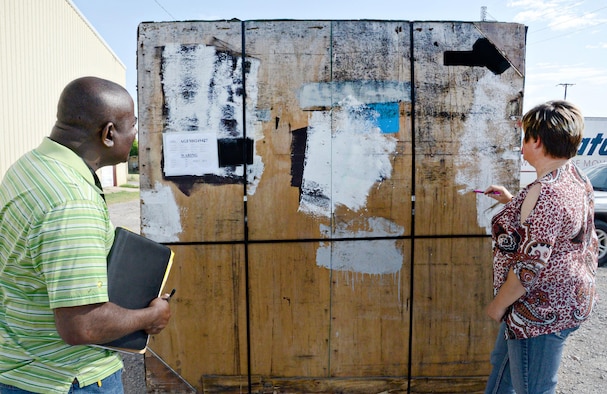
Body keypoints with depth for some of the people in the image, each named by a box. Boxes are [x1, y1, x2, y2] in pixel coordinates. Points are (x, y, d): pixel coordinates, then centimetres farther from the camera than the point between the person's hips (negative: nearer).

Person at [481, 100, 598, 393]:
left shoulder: (544, 192, -29)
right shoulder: (575, 177, 2)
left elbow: (530, 267, -28)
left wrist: (498, 304, -15)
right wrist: (510, 201, 17)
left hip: (542, 311, -10)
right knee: (502, 361, 28)